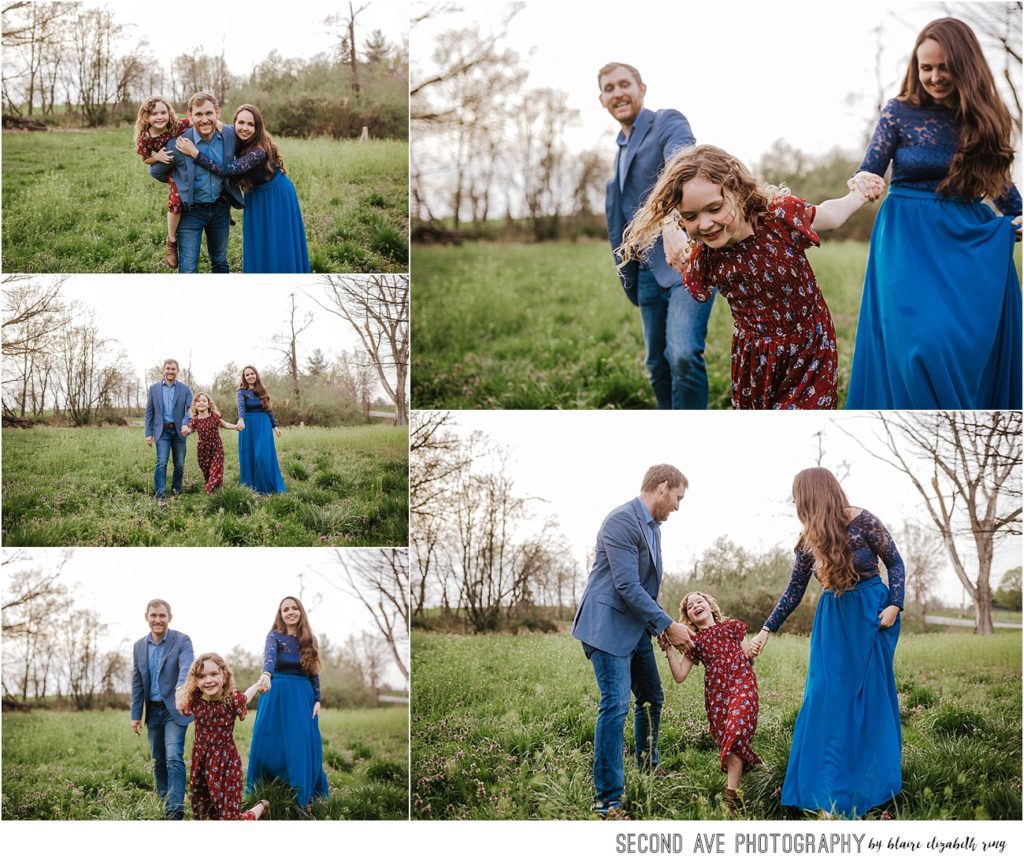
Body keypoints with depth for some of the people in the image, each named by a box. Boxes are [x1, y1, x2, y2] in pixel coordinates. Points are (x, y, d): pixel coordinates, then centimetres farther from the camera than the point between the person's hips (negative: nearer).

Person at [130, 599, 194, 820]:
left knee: (174, 758, -15)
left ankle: (175, 812, -20)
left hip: (174, 709, -5)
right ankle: (163, 804, 25)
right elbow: (137, 682, 11)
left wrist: (181, 687, -48)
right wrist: (136, 714, 7)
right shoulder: (139, 646, 7)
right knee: (158, 761, 12)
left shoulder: (182, 641, -9)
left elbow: (186, 668, -27)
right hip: (153, 711, 5)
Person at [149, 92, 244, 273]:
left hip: (220, 209, 4)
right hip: (191, 212, -3)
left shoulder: (231, 135, -11)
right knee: (188, 269, -4)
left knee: (220, 262, 20)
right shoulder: (177, 144, -21)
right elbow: (155, 171, -2)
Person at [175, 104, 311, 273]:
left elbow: (226, 170, -36)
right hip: (256, 199, 7)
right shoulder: (238, 143, -9)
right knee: (257, 248, 12)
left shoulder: (259, 151, -32)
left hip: (277, 199, -7)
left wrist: (194, 153, -37)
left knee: (276, 247, 1)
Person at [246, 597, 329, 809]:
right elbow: (269, 656, -25)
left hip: (303, 697, 3)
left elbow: (314, 674, 12)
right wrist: (266, 674, -45)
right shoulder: (275, 636, -3)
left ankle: (302, 797, 4)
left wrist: (317, 700, 2)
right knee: (271, 745, -3)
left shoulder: (309, 640, 10)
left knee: (303, 747, -3)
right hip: (278, 696, -3)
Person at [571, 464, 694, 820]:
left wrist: (661, 624, 10)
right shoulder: (622, 521, -19)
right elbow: (627, 586, -22)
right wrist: (667, 624, -17)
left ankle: (647, 769, 39)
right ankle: (607, 800, -11)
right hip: (608, 625, -10)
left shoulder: (652, 526, 12)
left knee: (651, 697, 19)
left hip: (636, 627, 10)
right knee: (616, 704, -14)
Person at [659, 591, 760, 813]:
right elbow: (679, 675, 6)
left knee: (735, 731, -19)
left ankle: (732, 793, -23)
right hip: (716, 692, 3)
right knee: (724, 739, 0)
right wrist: (669, 649, -1)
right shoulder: (694, 641, 14)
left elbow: (747, 654, 17)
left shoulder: (731, 626, 13)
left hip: (742, 685, -3)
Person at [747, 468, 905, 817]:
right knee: (827, 696, -3)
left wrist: (894, 605, -15)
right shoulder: (809, 540, 3)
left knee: (871, 694, 1)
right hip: (833, 619, 4)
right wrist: (766, 630, 9)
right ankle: (829, 786, 1)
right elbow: (793, 591, 10)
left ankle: (873, 781, 12)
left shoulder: (863, 522, -12)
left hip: (871, 617, -4)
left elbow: (895, 562, -3)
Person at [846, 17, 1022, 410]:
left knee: (975, 346, 0)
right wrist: (861, 185, -25)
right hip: (910, 243, -3)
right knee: (921, 346, -15)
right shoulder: (900, 112, -1)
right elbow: (868, 172, -3)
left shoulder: (983, 118, 6)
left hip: (973, 241, 3)